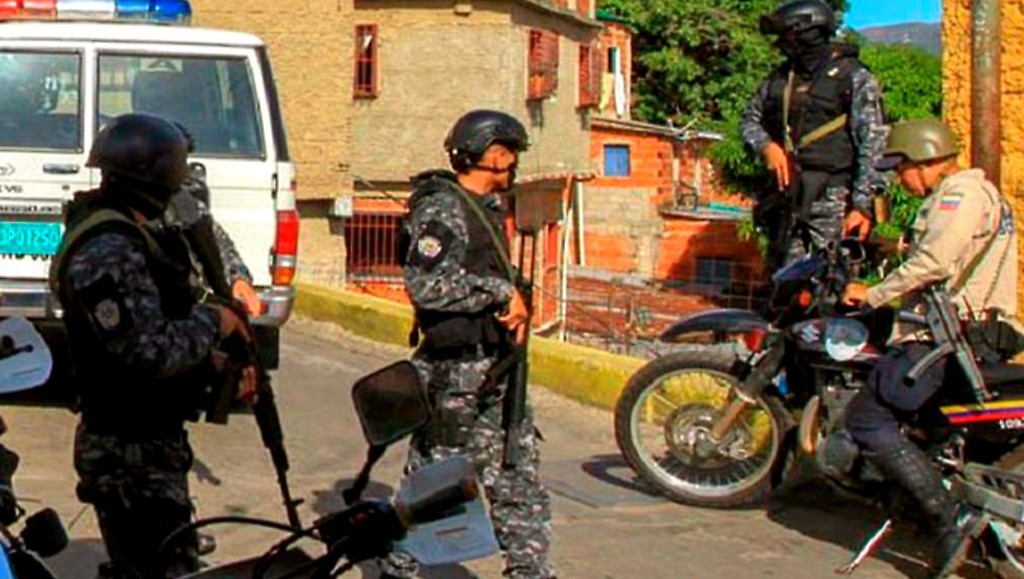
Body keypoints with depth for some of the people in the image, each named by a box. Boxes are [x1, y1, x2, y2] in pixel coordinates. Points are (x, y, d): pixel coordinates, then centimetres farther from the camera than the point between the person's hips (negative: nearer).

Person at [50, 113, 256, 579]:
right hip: (132, 455, -11)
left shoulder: (125, 237, 13)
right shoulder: (107, 253, -22)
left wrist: (217, 363, 6)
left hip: (145, 441, 11)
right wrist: (213, 321, -13)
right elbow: (150, 352, -29)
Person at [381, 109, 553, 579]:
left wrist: (514, 308, 7)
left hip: (494, 367, 9)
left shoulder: (487, 209, 16)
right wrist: (501, 291, -20)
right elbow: (426, 285, -26)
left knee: (518, 470, 10)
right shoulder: (442, 211, -14)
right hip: (454, 370, -9)